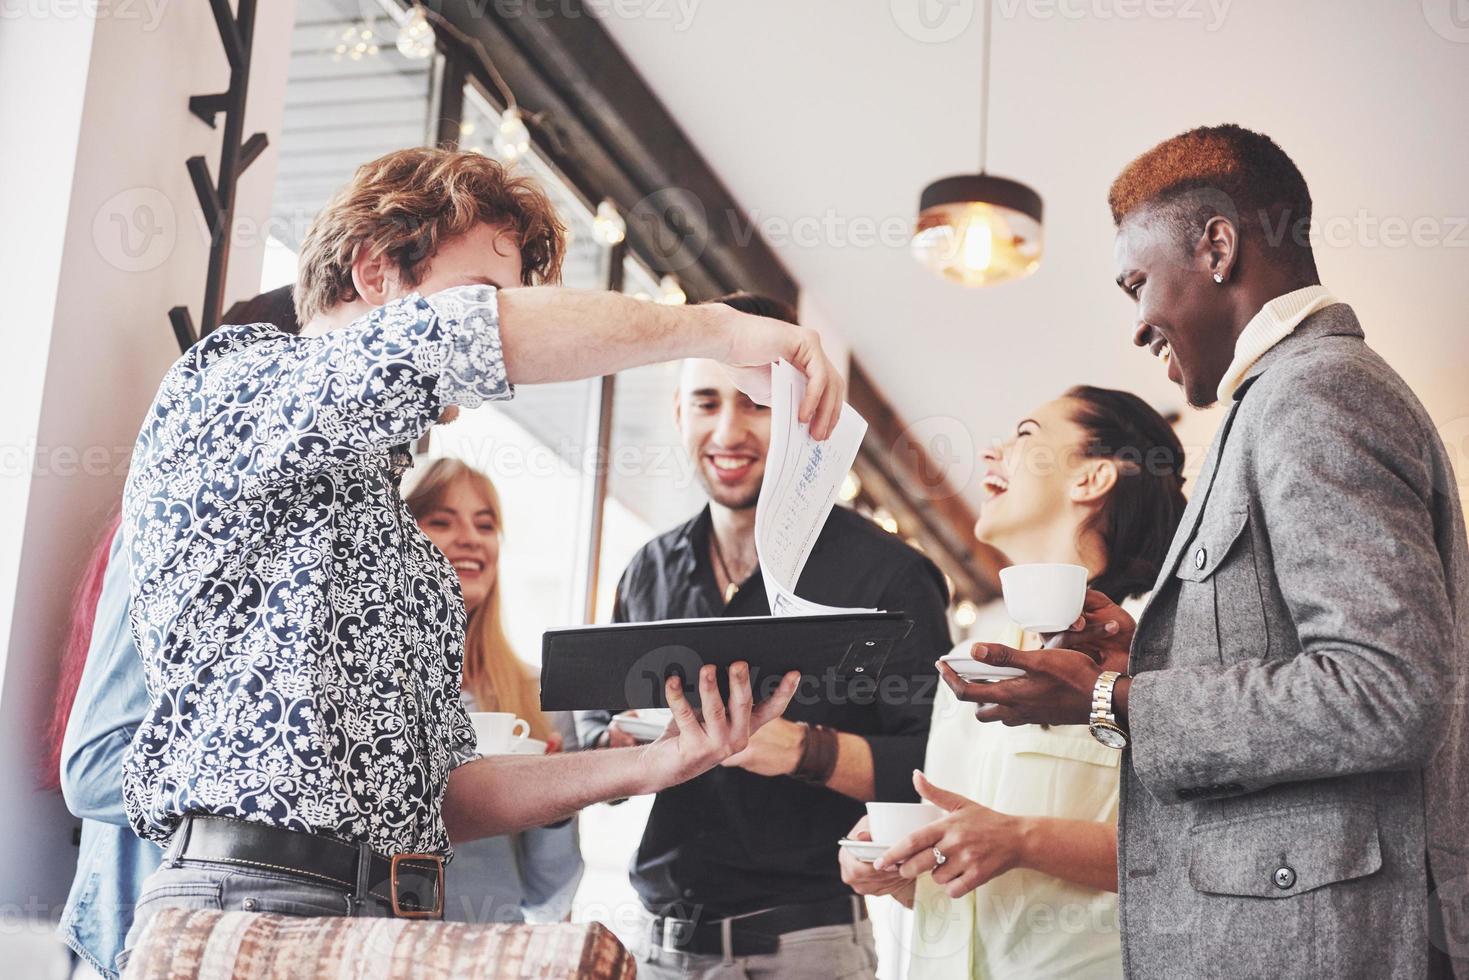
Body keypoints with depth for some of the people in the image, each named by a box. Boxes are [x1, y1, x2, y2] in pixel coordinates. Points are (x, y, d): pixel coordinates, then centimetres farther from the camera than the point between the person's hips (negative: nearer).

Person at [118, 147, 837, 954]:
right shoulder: (228, 387, 1)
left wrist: (648, 766, 5)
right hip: (251, 898, -7)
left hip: (404, 919, 7)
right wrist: (714, 328, -10)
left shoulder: (404, 544, 23)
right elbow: (450, 337, -18)